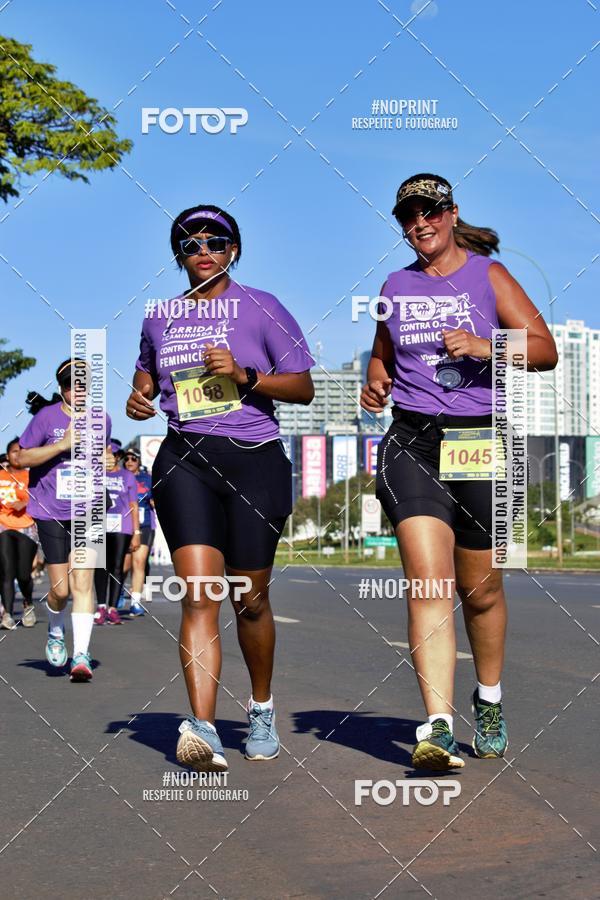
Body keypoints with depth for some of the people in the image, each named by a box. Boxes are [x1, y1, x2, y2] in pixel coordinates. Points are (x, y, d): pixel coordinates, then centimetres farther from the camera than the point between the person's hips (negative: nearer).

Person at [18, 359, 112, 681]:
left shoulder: (101, 419, 4)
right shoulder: (47, 417, -6)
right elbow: (23, 458, -6)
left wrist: (107, 461, -1)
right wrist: (63, 444, -17)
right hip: (50, 512, -2)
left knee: (82, 582, -10)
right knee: (60, 588, 0)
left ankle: (81, 654, -8)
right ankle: (55, 633, 33)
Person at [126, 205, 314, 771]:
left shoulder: (261, 308, 3)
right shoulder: (160, 318, 14)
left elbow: (303, 387, 1)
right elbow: (147, 373, 32)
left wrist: (244, 375, -14)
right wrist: (138, 400, 9)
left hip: (254, 459, -2)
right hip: (184, 459, 2)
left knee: (249, 598, 6)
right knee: (198, 594, -14)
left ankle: (262, 709, 30)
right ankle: (202, 729, -22)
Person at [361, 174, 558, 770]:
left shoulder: (488, 275, 5)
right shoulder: (396, 286, 15)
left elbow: (544, 349, -1)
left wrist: (484, 346, -17)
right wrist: (375, 383, 9)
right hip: (411, 439, 1)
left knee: (480, 589, 7)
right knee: (428, 581, -16)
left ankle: (488, 699, 33)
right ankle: (437, 725, -23)